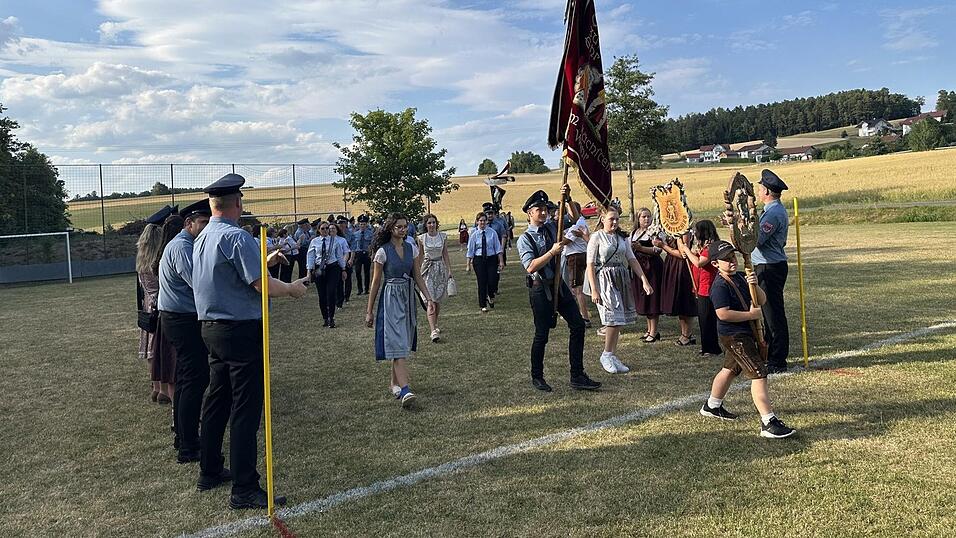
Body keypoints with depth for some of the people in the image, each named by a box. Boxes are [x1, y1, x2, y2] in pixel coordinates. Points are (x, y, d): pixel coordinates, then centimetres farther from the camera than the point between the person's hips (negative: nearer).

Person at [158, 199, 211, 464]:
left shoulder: (184, 244, 17)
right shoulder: (182, 247, -16)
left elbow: (195, 280, 14)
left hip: (179, 320, 11)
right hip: (185, 321, -11)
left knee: (186, 380, 18)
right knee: (195, 382, -9)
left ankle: (183, 439, 29)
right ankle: (188, 449, -5)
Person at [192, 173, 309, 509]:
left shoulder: (202, 238, 12)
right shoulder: (237, 237, -16)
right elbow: (262, 286, -20)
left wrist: (263, 264, 29)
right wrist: (293, 288, -4)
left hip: (211, 328, 9)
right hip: (241, 331, -9)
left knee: (217, 401, 19)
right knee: (246, 410, -4)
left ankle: (210, 472, 32)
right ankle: (244, 490, 1)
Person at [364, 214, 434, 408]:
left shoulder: (411, 248, 6)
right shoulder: (383, 251, -7)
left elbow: (417, 276, 11)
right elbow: (376, 282, -4)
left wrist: (428, 297, -1)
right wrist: (369, 311, -2)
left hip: (408, 297, 5)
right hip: (391, 298, -5)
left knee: (404, 342, 10)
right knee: (398, 343, -12)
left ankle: (394, 382, 25)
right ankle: (405, 390, -18)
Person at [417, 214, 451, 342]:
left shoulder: (443, 236, 2)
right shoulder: (421, 238, -1)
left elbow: (445, 255, 6)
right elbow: (420, 257, 9)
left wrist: (449, 270, 2)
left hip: (441, 268, 2)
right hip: (427, 269, -2)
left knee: (438, 300, 11)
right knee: (431, 301, -11)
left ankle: (435, 325, 31)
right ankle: (433, 331, -18)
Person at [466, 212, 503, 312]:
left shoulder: (492, 233, -2)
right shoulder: (474, 235, -1)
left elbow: (498, 247, 0)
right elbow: (470, 251, 3)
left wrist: (501, 261, -3)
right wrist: (469, 264, 2)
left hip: (491, 259, 0)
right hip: (479, 260, 0)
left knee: (492, 280, -8)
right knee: (481, 282, 1)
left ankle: (491, 296, 27)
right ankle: (483, 305, 15)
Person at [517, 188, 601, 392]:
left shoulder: (552, 227, 6)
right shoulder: (524, 239, -11)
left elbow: (575, 218, 16)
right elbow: (530, 267, -22)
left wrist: (567, 198, -1)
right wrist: (553, 251, -22)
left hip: (559, 284, 6)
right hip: (540, 289, -6)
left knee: (578, 325, 0)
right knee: (542, 334, 2)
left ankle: (577, 376, 7)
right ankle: (537, 377, 23)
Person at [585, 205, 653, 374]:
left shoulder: (622, 237, 11)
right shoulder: (597, 237, -4)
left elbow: (632, 260, 11)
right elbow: (590, 265, -8)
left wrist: (644, 281, 3)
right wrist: (594, 290, -14)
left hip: (622, 279, 6)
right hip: (605, 279, -6)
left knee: (618, 320, 6)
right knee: (614, 318, -13)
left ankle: (612, 357, 15)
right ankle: (607, 355, 4)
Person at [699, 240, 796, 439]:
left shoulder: (740, 277, 8)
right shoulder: (720, 285, -18)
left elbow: (762, 300, 6)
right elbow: (723, 313, -28)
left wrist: (754, 286, -14)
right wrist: (751, 314, -21)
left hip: (744, 333, 10)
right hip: (734, 336, -10)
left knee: (730, 369, 24)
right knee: (759, 374, -14)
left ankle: (712, 406, 42)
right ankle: (769, 423, -14)